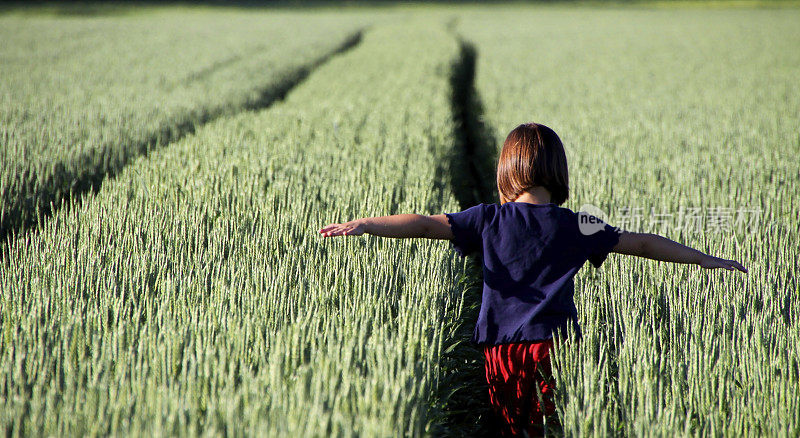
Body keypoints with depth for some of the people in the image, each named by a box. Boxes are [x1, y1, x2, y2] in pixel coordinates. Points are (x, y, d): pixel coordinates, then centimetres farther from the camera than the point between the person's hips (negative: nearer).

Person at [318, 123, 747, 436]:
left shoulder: (489, 220, 1)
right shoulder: (574, 226, 2)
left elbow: (426, 224, -3)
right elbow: (641, 243, 6)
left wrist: (365, 225, 0)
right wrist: (704, 258, 15)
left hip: (501, 345, 1)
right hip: (553, 343, -1)